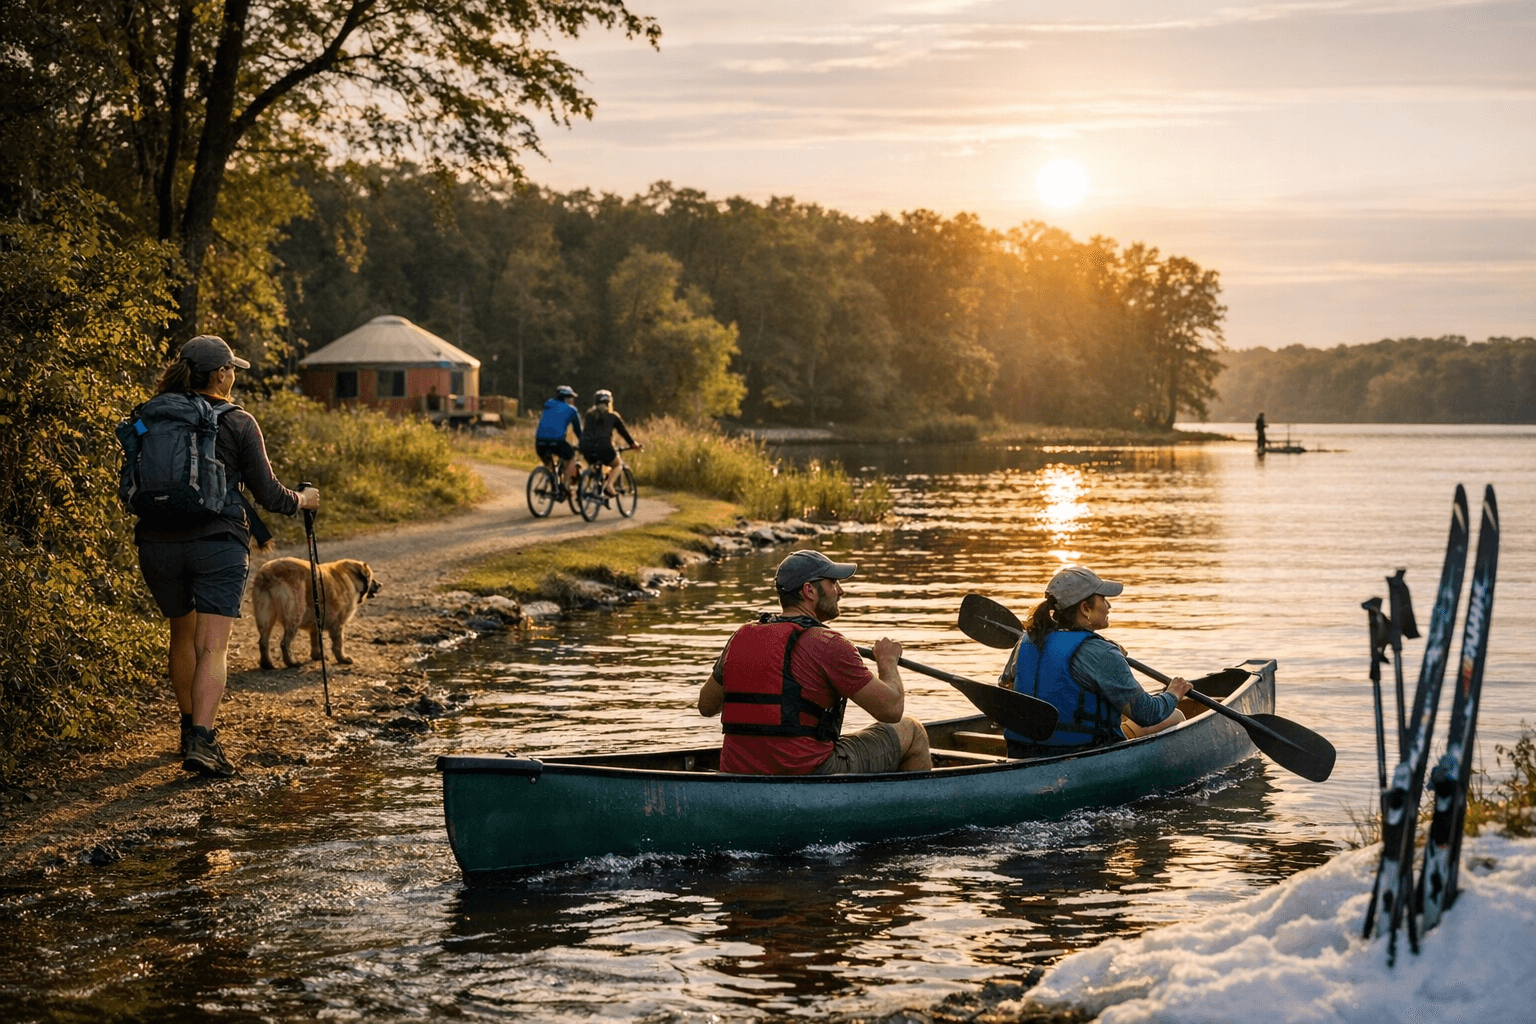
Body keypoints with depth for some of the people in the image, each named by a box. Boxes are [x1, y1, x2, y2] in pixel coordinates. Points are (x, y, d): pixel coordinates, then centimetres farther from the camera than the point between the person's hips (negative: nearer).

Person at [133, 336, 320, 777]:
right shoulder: (237, 423, -4)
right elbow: (266, 492, -2)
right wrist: (300, 500, 18)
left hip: (159, 542, 4)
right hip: (217, 542, -4)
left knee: (183, 635, 23)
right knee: (213, 646, -7)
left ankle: (192, 728, 35)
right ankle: (200, 743, -21)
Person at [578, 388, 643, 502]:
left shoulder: (590, 414, 22)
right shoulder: (612, 416, 13)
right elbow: (624, 432, 18)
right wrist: (634, 444, 32)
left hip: (587, 450, 4)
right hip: (603, 447, -4)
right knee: (618, 464, 23)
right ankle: (608, 485, -3)